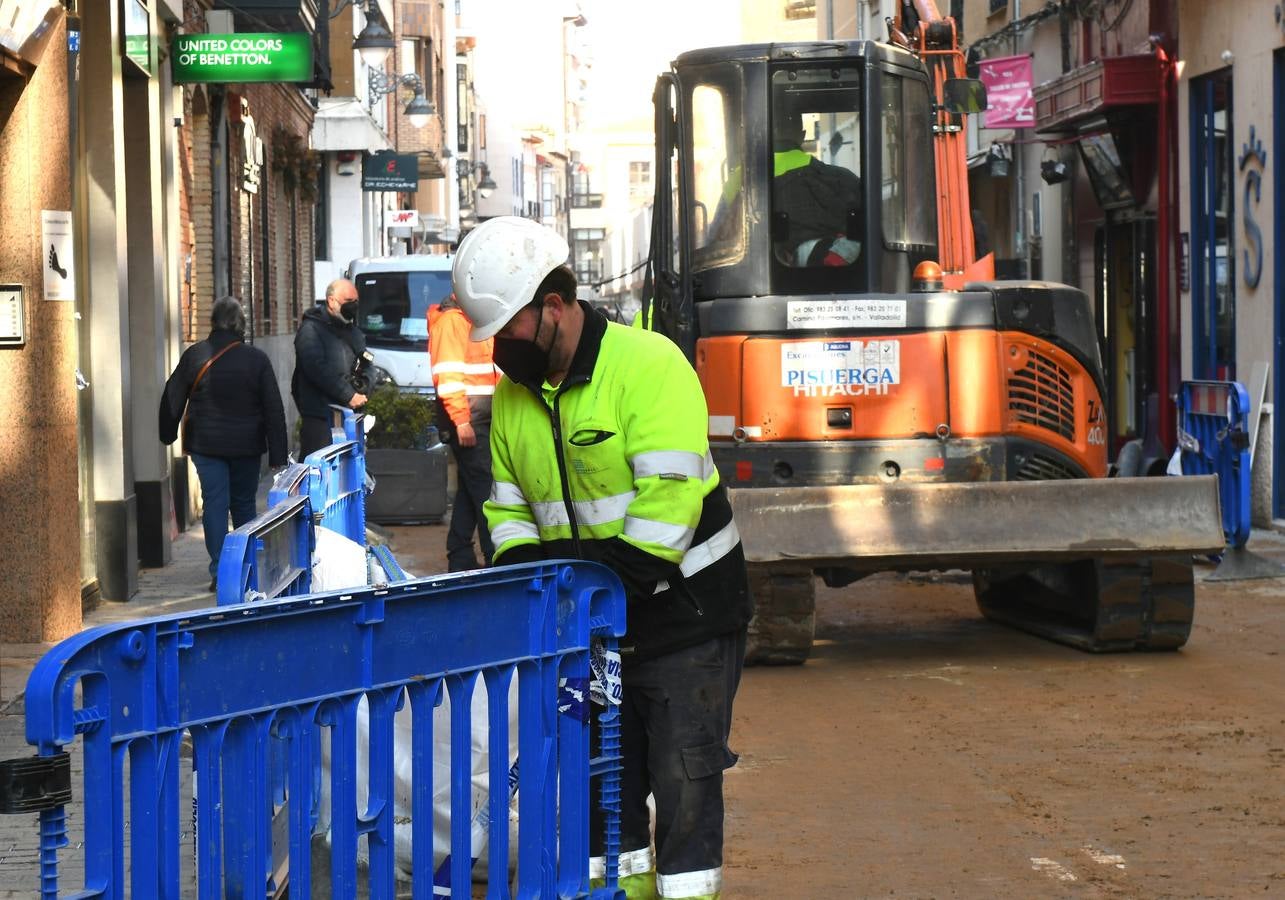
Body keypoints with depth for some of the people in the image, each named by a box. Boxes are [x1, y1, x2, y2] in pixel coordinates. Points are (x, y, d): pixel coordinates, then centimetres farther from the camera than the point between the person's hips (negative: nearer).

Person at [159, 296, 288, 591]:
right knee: (244, 504, 13)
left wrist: (168, 435, 18)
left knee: (214, 503, 0)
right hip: (246, 445, 0)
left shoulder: (194, 356, -4)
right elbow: (274, 410, -5)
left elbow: (172, 400, 4)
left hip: (206, 445, 0)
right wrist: (278, 455, -1)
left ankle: (219, 571, -9)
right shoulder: (257, 359, -5)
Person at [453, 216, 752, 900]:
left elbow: (669, 495, -24)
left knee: (683, 778, -4)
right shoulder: (513, 394, 5)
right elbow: (508, 504, 13)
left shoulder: (648, 364, -18)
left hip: (682, 616, -7)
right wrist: (525, 568, -5)